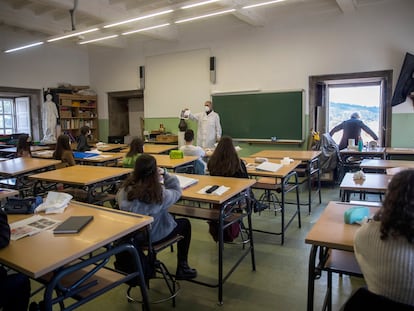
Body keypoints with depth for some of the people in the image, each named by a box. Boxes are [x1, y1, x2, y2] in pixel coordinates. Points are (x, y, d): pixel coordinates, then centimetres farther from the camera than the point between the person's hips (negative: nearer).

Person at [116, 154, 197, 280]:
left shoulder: (126, 189, -19)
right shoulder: (160, 193, -30)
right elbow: (176, 191, -10)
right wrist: (164, 174, -8)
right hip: (153, 236, -5)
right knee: (185, 223, 20)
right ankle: (182, 268, 26)